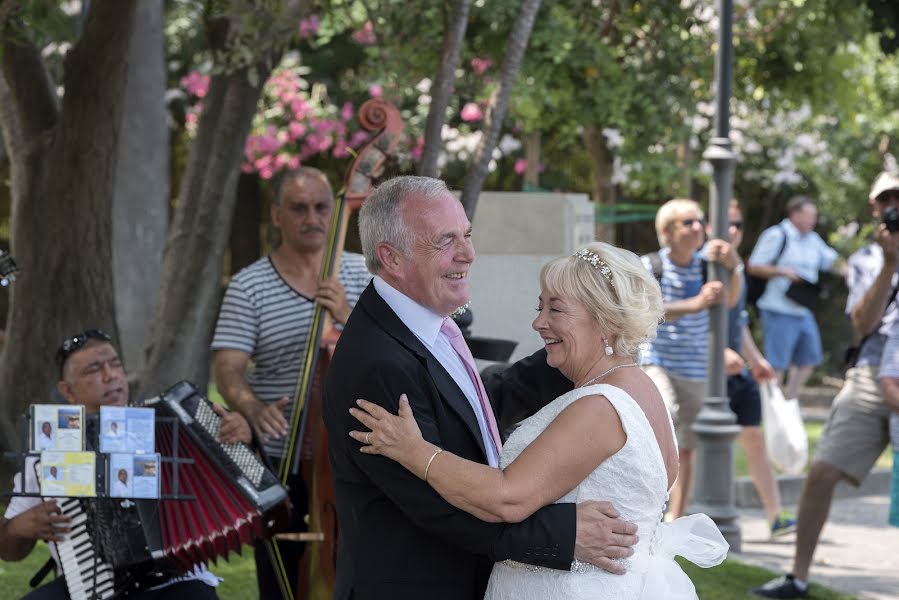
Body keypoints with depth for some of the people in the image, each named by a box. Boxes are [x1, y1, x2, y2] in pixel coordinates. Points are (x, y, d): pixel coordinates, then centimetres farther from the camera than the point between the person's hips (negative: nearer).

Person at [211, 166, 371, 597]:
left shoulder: (358, 274, 5)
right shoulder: (249, 286, -3)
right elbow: (228, 370, -11)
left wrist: (350, 318, -22)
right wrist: (254, 408, -31)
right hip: (277, 462, -2)